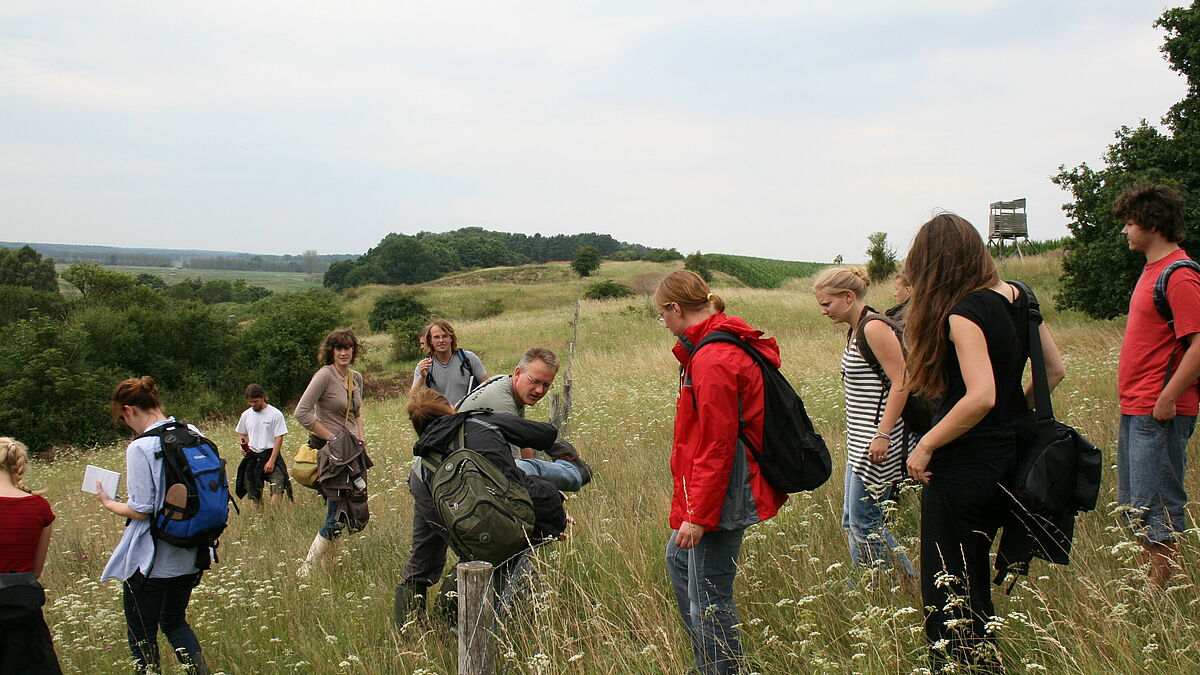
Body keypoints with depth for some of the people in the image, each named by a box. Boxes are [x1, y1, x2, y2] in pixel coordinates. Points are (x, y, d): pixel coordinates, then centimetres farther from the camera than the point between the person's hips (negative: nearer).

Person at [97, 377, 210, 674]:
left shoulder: (140, 448, -18)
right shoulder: (194, 435, 0)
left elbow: (141, 509, -18)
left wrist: (109, 503, -1)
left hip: (151, 559, -7)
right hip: (191, 555, 7)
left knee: (142, 636, 9)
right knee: (174, 621, 24)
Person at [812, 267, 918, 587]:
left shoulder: (874, 328, -15)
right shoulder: (855, 330, 14)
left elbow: (901, 383, -20)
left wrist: (883, 435, -24)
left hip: (876, 441, -10)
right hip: (859, 440, 10)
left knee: (865, 519, -6)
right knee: (852, 521, 12)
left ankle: (908, 582, 5)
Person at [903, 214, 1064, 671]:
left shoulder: (964, 313, -20)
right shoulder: (1017, 298, 5)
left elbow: (981, 396, -28)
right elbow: (1054, 369, 12)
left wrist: (925, 445, -19)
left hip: (963, 467, -9)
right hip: (1006, 458, 9)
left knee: (947, 588, 1)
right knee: (974, 577, 22)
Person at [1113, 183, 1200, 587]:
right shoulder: (1152, 271, 16)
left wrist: (1166, 400, -22)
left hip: (1159, 414, -10)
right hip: (1135, 410, 10)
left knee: (1157, 511, -4)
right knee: (1134, 507, 16)